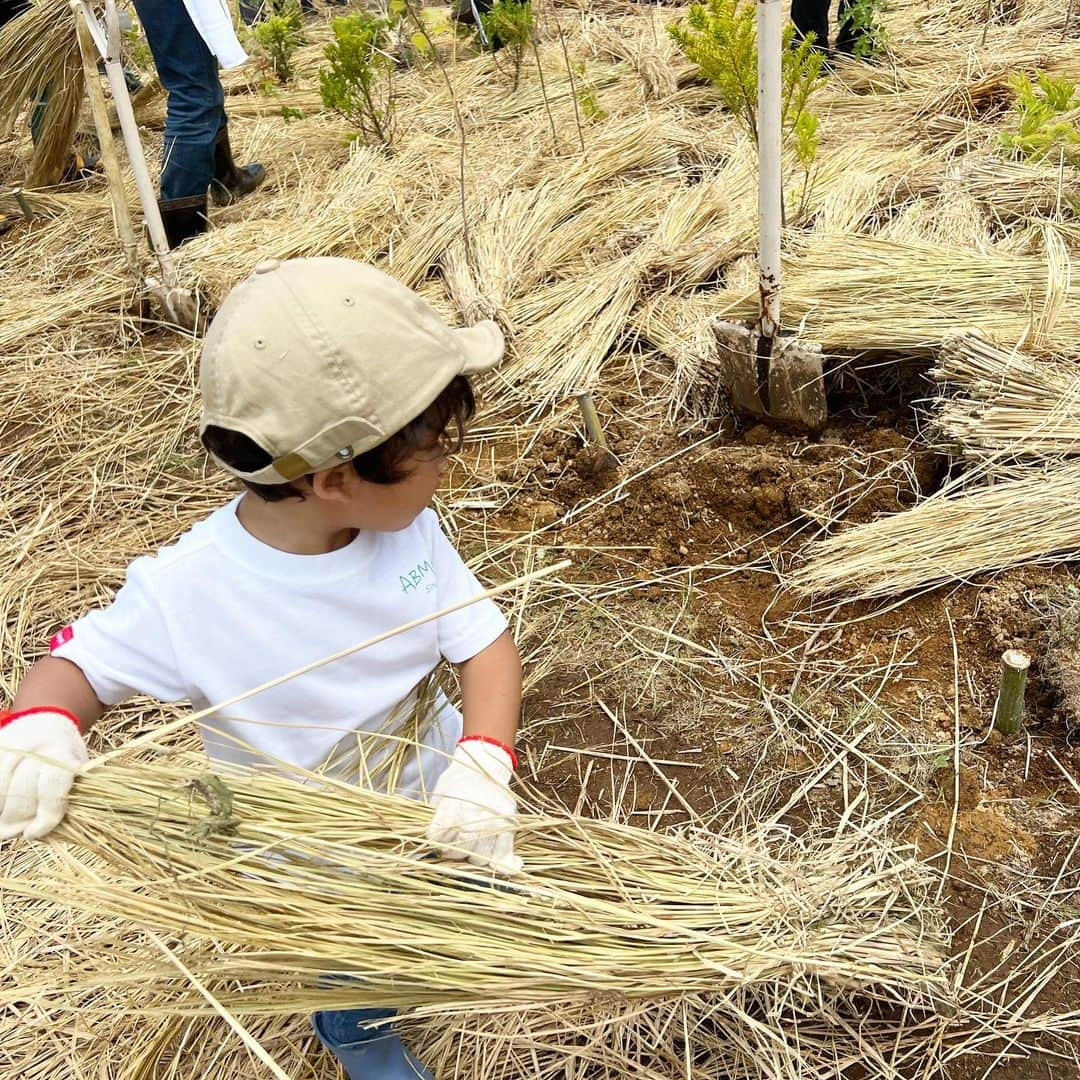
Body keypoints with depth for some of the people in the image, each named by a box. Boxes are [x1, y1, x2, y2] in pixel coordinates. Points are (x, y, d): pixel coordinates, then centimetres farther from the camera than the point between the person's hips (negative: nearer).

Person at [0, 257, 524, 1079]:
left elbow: (487, 647, -21)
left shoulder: (410, 528, -23)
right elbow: (77, 665, -20)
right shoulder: (189, 592, -35)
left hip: (430, 788, 3)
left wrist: (483, 765, -38)